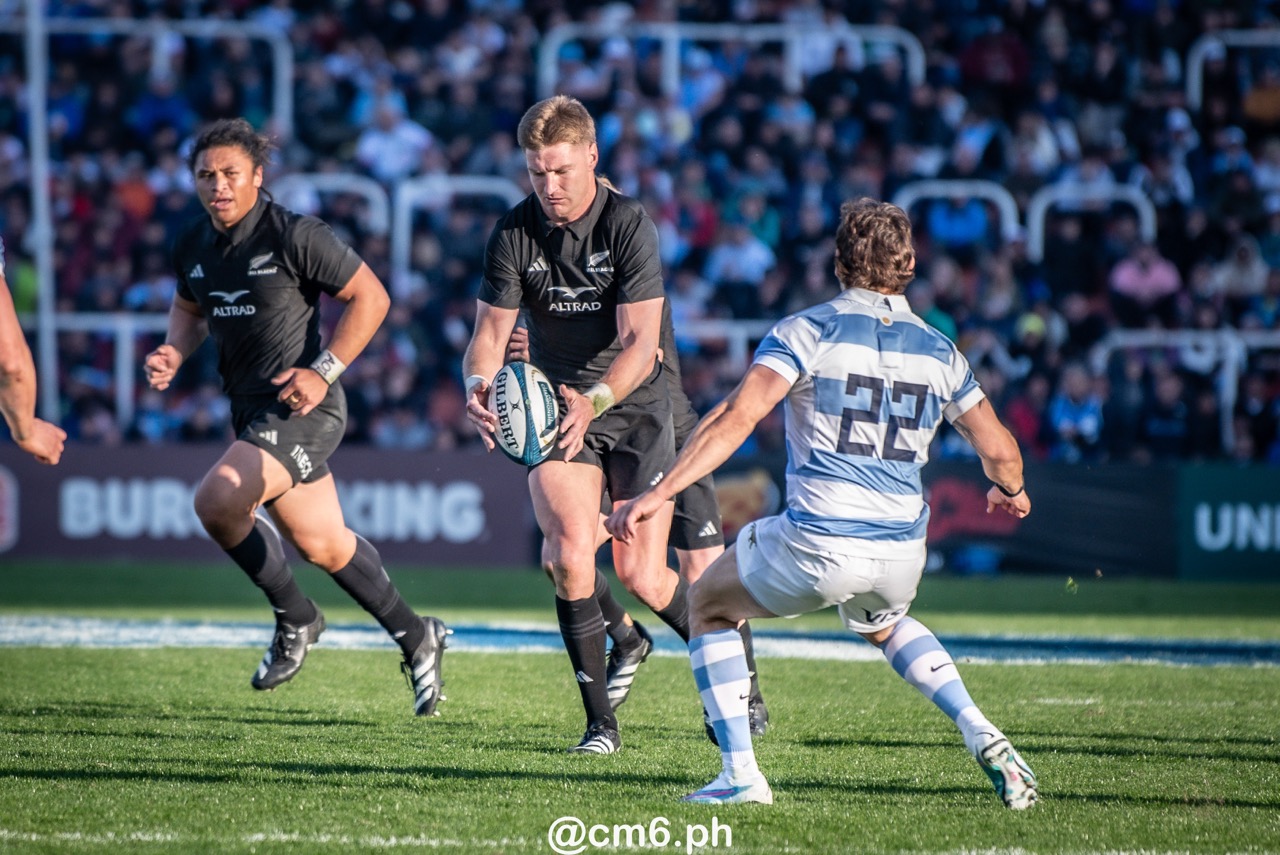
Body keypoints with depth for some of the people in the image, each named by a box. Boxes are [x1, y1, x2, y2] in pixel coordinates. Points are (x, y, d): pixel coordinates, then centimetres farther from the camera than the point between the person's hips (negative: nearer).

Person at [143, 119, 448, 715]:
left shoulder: (295, 236, -15)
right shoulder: (192, 248, 5)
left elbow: (370, 296, -10)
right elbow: (190, 308, 25)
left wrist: (324, 370, -17)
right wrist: (173, 353, 3)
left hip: (303, 408, -7)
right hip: (251, 412, 8)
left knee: (217, 499, -25)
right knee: (322, 545, 13)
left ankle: (294, 619, -4)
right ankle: (416, 638, 32)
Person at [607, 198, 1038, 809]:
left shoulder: (808, 331, -3)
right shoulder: (939, 351, 10)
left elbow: (736, 418, -15)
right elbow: (999, 451, 15)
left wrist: (657, 494, -17)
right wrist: (1009, 492, 39)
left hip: (818, 545, -5)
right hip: (901, 551, 5)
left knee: (708, 604, 21)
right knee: (883, 624, 39)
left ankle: (740, 774, 7)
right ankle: (983, 738, 18)